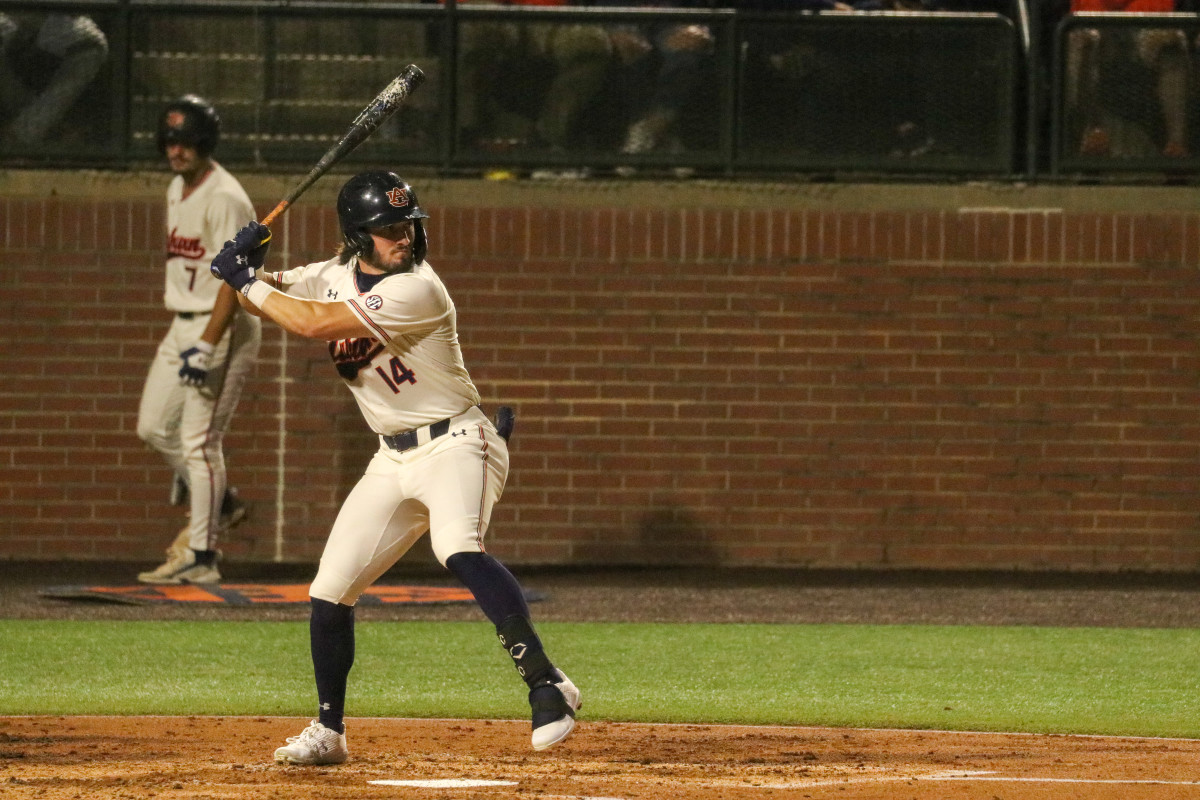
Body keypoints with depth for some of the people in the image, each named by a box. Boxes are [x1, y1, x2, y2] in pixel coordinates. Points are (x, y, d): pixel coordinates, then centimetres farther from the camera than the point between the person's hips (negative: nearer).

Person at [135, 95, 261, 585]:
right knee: (154, 426, 12)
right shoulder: (177, 190, 12)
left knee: (199, 438, -10)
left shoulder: (224, 198, -17)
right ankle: (217, 504, 29)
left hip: (222, 327, -10)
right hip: (182, 325, 10)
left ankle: (200, 557, -6)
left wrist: (207, 346, -28)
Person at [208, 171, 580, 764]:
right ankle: (328, 732, 22)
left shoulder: (417, 290, -22)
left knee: (458, 549, -36)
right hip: (395, 460, 8)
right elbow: (271, 300, 11)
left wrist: (247, 283, -13)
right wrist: (246, 270, -11)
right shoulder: (337, 274, 4)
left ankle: (546, 684, -40)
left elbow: (312, 323, -25)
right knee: (330, 589, 6)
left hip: (455, 443, -8)